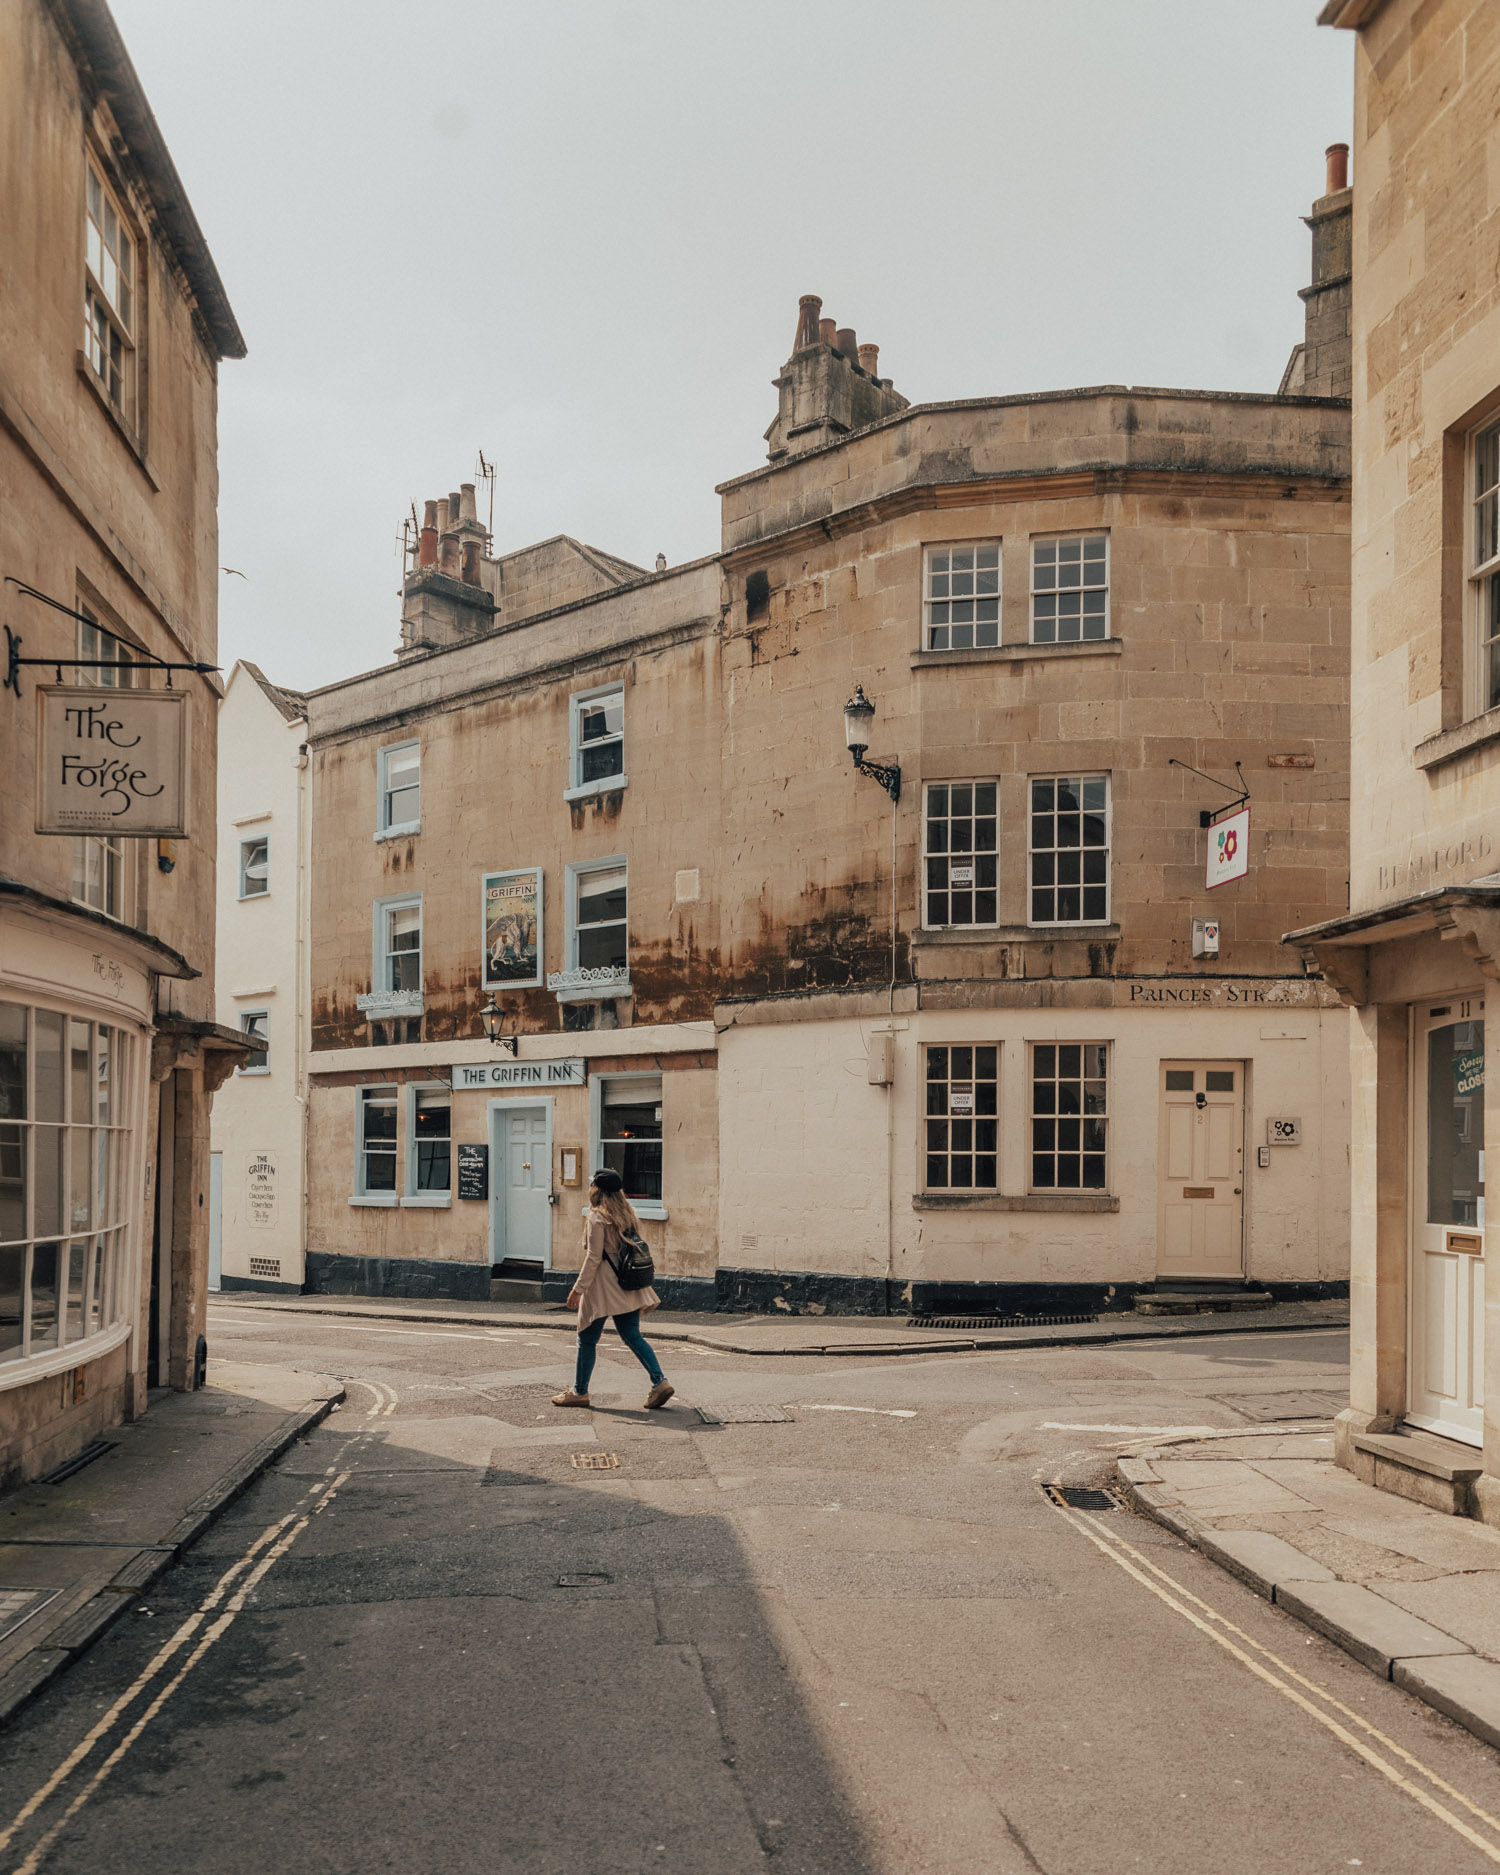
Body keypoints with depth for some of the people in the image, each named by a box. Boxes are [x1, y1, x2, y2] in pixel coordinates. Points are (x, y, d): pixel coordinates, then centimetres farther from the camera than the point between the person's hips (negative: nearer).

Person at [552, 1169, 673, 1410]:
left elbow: (594, 1257, -15)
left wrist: (578, 1288, -11)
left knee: (587, 1338, 5)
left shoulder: (596, 1217, -13)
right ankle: (660, 1381, -3)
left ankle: (579, 1391, 12)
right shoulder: (628, 1214, 9)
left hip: (603, 1286, -7)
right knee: (632, 1335, 9)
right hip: (627, 1285, 7)